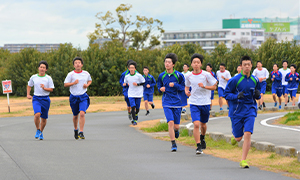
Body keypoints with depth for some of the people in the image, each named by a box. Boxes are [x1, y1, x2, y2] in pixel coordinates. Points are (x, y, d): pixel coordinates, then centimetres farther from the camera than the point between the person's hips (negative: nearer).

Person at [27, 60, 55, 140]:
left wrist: (44, 88, -21)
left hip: (45, 99, 0)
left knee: (44, 118, 8)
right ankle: (38, 130, -2)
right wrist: (28, 94, 7)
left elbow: (51, 89, -3)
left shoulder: (48, 78, -2)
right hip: (36, 98, 0)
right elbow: (29, 86, 19)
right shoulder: (33, 77, 3)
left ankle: (41, 132, 31)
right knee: (37, 114, -23)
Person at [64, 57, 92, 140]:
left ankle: (81, 133, -17)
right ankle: (75, 130, 40)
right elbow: (65, 84, -3)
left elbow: (90, 80, 21)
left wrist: (87, 85, 0)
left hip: (83, 96, 0)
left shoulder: (86, 73, 2)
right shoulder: (71, 74, -5)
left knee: (82, 113, -19)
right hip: (74, 97, 0)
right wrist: (73, 83, -19)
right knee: (75, 115, 13)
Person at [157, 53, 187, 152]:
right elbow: (159, 86, 18)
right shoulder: (161, 76, 2)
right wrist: (161, 89, -6)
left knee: (176, 126, 4)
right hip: (167, 103, 1)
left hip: (177, 103, -1)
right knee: (170, 122, -15)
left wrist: (175, 85, -19)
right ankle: (173, 144, -4)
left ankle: (176, 130, 43)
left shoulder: (179, 75, -5)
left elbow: (184, 87, -2)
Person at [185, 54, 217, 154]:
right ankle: (199, 147, -10)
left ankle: (202, 138, 49)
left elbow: (214, 87, -3)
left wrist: (204, 86, -19)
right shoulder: (189, 76, -1)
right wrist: (186, 91, -5)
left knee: (203, 124, 16)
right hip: (194, 103, 0)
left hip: (205, 103, 0)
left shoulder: (206, 75, -8)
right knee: (196, 124, -16)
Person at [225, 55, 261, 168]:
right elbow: (227, 94, -5)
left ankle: (243, 161, -7)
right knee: (238, 138, 4)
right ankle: (234, 136, 45)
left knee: (247, 134, -15)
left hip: (250, 110, 2)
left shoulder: (255, 80, 5)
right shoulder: (235, 80, -8)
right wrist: (237, 96, -23)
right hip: (237, 111, -2)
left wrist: (258, 95, -5)